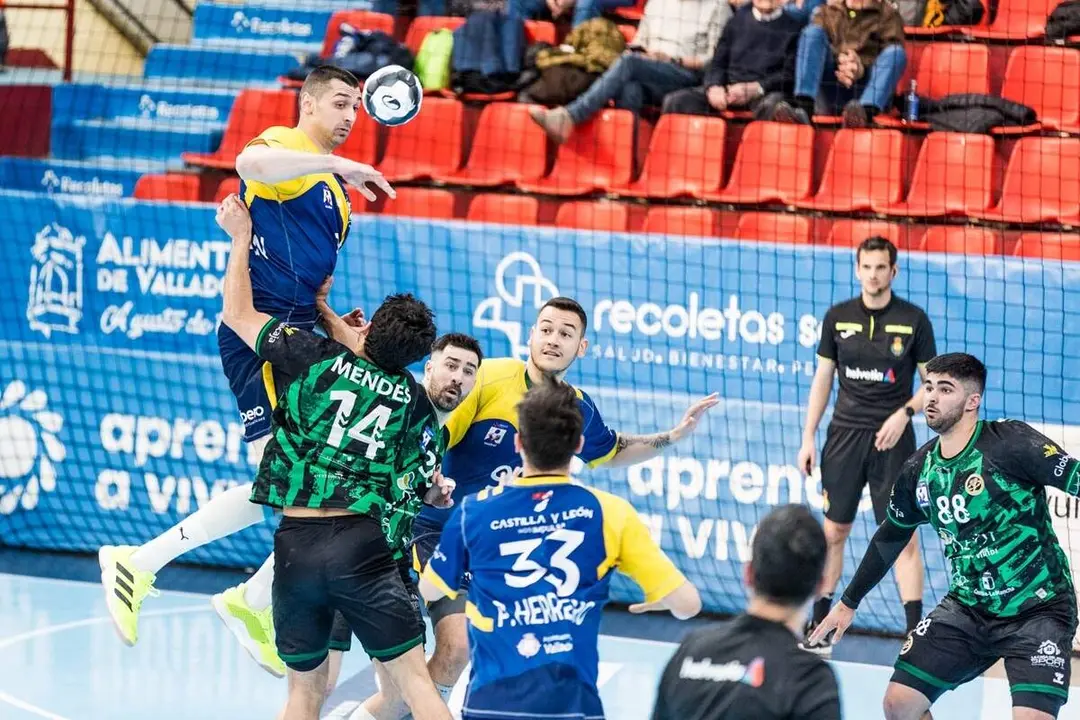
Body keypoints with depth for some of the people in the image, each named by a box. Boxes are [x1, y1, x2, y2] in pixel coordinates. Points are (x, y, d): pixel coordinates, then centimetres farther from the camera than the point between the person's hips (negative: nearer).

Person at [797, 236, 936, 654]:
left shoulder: (913, 320, -2)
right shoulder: (837, 317, 5)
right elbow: (822, 380, 11)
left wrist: (904, 414, -15)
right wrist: (808, 438, 6)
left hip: (891, 439, -3)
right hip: (844, 435, 3)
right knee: (833, 531, 8)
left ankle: (915, 633, -6)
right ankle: (819, 629, 18)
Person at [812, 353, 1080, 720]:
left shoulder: (1011, 443, -17)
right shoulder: (919, 469, 2)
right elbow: (890, 538, 18)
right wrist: (848, 603, 27)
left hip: (1038, 609, -6)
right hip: (967, 608, 6)